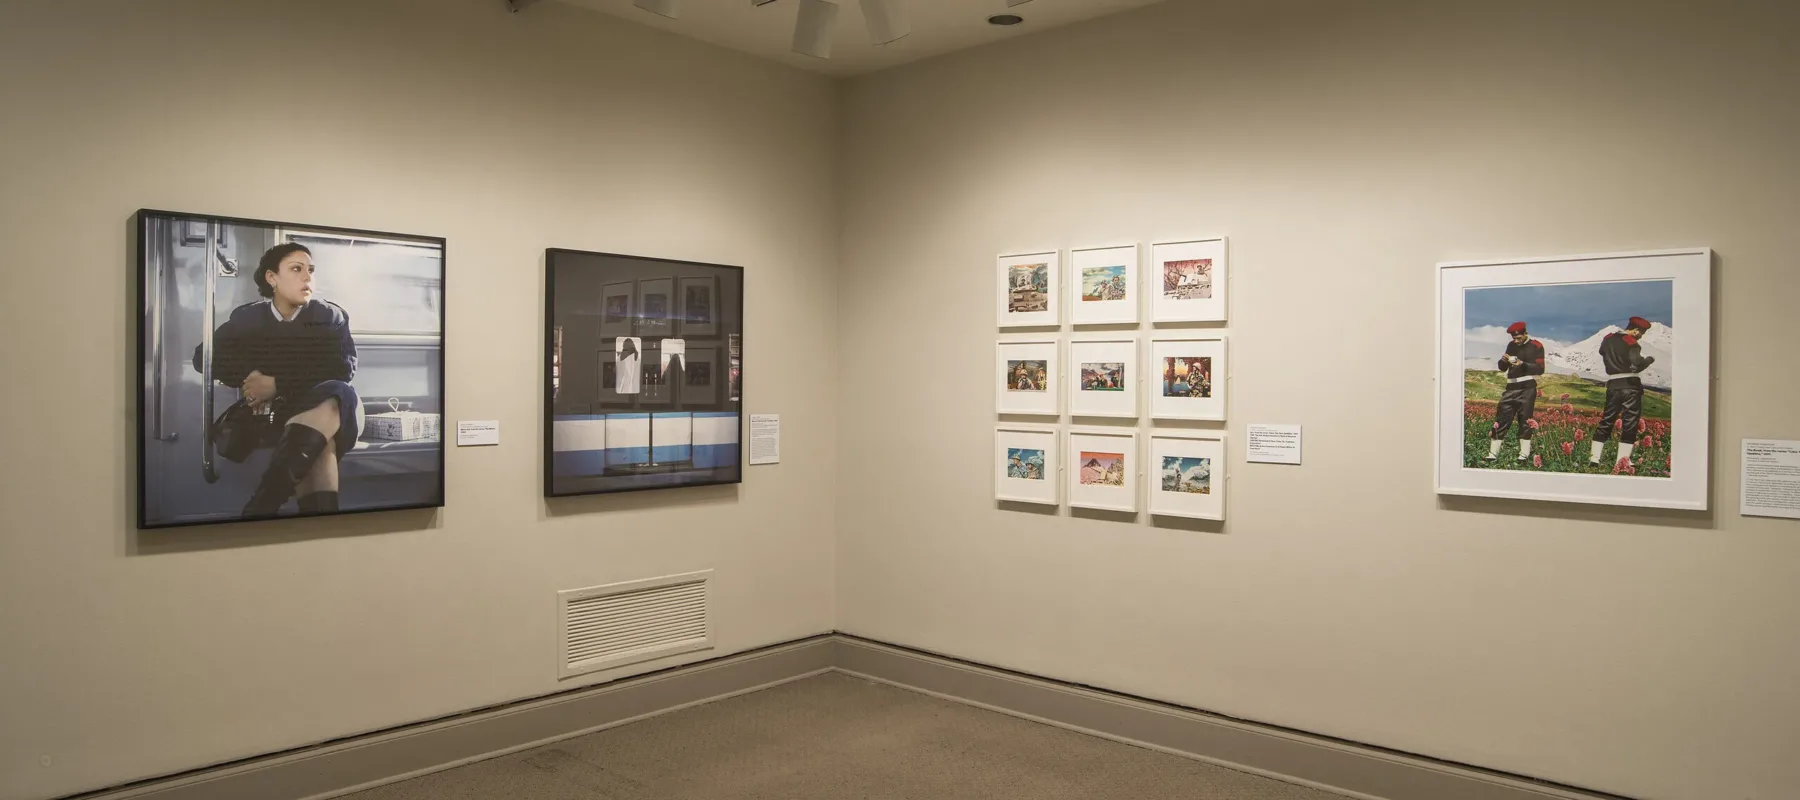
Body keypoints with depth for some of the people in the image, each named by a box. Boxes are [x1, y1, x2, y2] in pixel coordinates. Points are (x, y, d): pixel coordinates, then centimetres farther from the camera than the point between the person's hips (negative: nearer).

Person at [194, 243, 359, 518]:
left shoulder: (331, 316, 6)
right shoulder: (247, 317, 11)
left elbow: (345, 367, -8)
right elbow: (205, 357, 7)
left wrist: (278, 384, -16)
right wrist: (247, 379, -12)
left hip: (317, 406, 0)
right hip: (266, 414, 0)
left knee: (339, 394, -39)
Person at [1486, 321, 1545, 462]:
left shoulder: (1536, 346, -2)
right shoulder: (1511, 345, 13)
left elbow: (1540, 369, -9)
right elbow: (1503, 368, 16)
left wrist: (1523, 364, -24)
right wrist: (1503, 360, -6)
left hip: (1527, 388, -4)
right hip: (1511, 387, 4)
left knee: (1525, 420, -2)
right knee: (1501, 419, -2)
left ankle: (1524, 455, 2)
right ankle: (1493, 454, -2)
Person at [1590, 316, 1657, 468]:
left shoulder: (1608, 339, 9)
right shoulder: (1631, 343, -10)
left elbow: (1603, 353, 24)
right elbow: (1637, 366, -18)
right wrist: (1649, 359, -2)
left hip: (1613, 385, 6)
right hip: (1630, 385, -6)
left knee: (1606, 421, 11)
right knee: (1630, 422, -1)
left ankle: (1594, 458, 7)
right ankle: (1622, 460, -4)